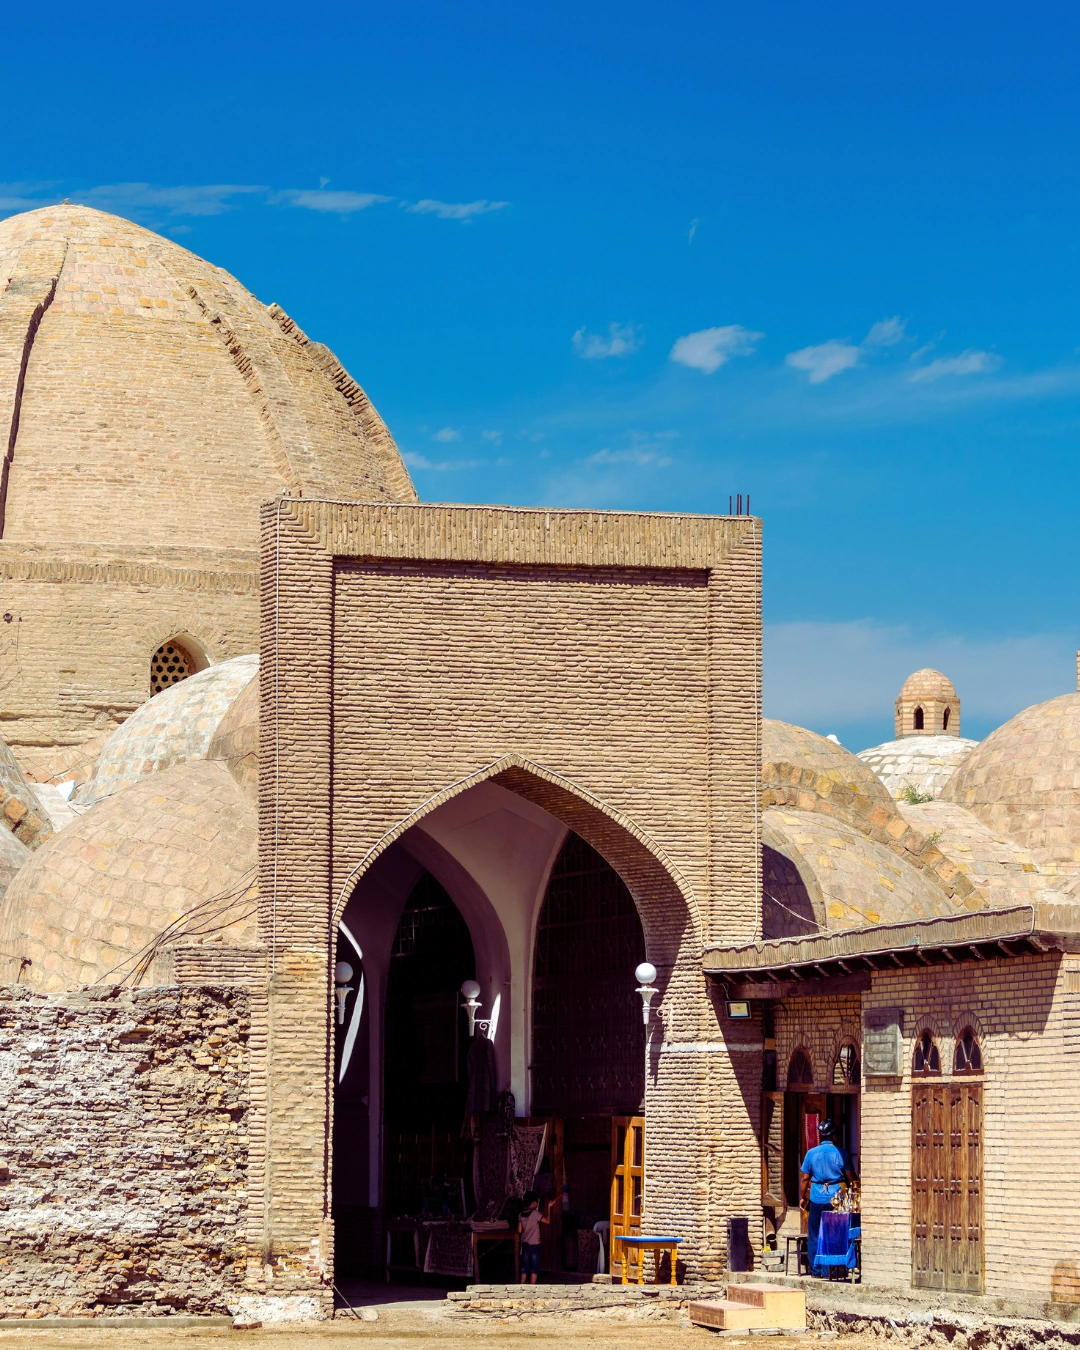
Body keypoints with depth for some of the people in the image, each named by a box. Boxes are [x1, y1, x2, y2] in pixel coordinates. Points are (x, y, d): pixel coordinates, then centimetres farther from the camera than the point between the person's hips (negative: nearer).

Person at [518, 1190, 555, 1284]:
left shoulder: (521, 1215, 4)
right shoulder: (534, 1213, -13)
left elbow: (519, 1230, 5)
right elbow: (547, 1221, -11)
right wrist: (549, 1208, -3)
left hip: (525, 1244, 6)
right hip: (534, 1244, -6)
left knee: (525, 1266, 11)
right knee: (535, 1266, 0)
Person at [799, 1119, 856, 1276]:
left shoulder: (812, 1153, -2)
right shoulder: (841, 1153, -3)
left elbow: (804, 1178, 2)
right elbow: (851, 1176, 1)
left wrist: (802, 1197, 14)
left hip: (817, 1197, 0)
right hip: (836, 1197, 0)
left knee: (814, 1235, 7)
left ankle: (815, 1268, 6)